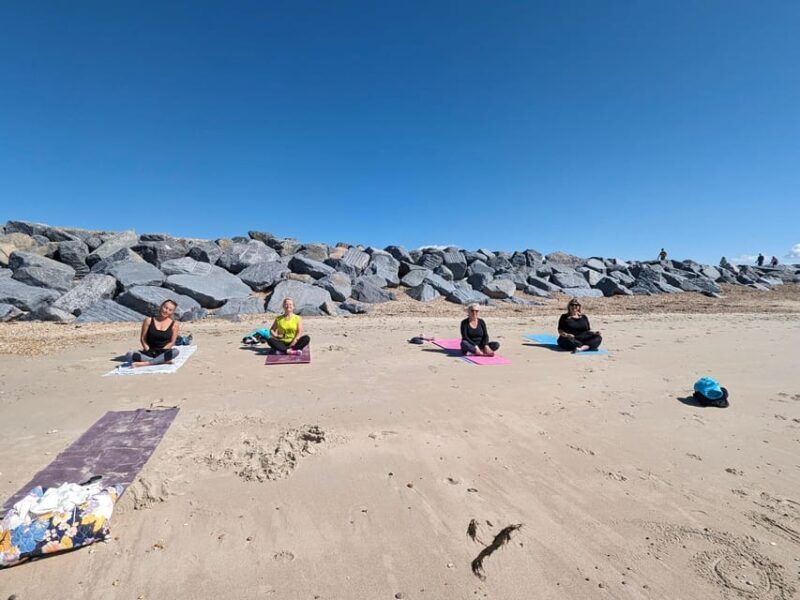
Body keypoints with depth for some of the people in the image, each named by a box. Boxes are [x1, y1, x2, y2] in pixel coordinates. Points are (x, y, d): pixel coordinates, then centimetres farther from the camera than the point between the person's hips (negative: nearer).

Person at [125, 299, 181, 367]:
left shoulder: (174, 324, 1)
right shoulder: (149, 320, 3)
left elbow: (172, 342, 0)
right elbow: (142, 339, 5)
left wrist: (161, 351, -12)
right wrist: (148, 350, -8)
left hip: (162, 353, -1)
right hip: (149, 353, 2)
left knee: (176, 351, -34)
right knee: (129, 355, -26)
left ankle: (146, 363, -29)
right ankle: (163, 360, -29)